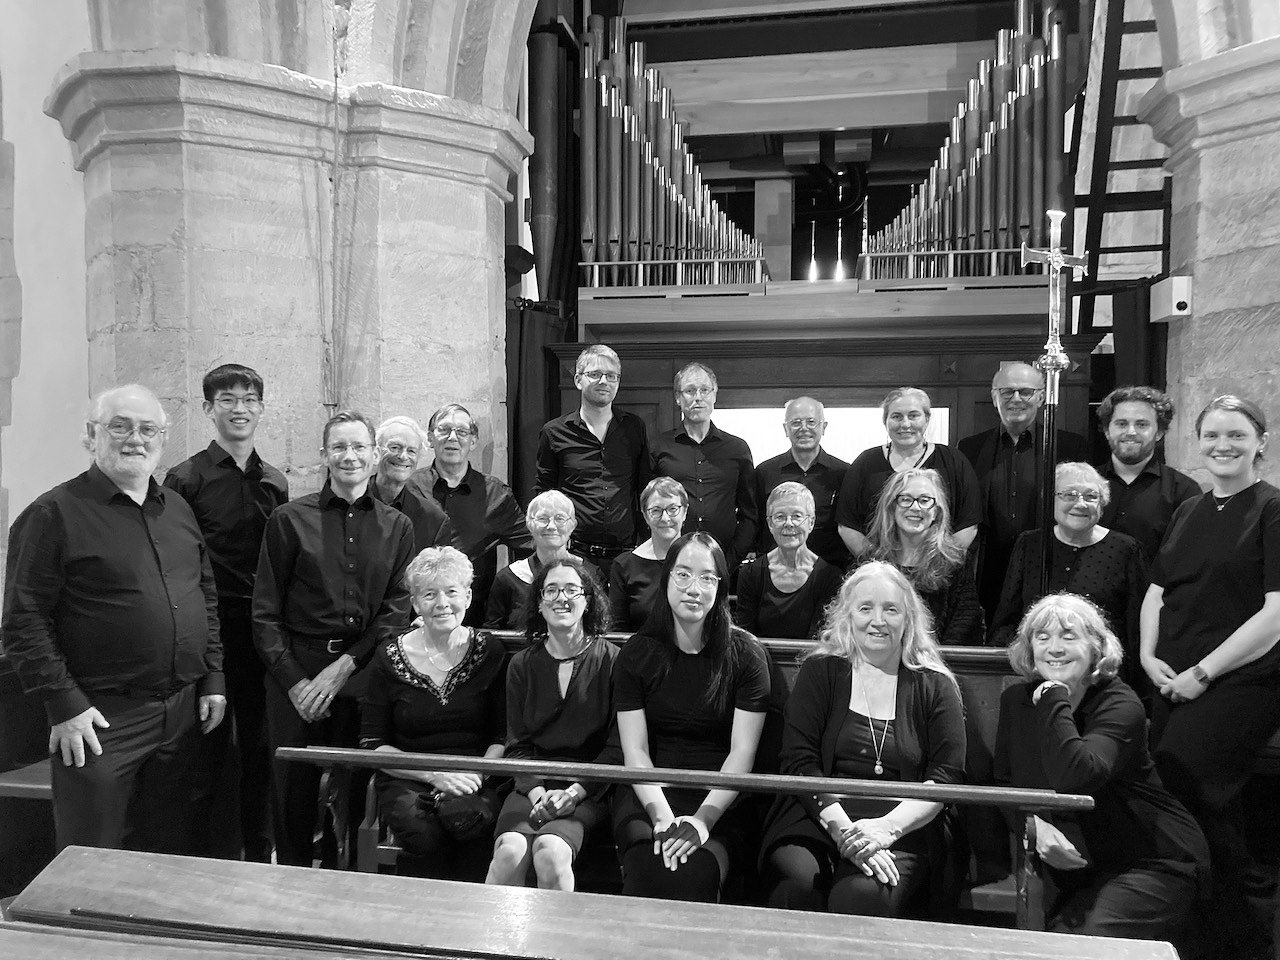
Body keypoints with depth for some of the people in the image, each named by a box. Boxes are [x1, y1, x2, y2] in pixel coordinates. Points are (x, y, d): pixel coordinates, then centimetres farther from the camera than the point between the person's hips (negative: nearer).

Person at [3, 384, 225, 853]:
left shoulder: (179, 509, 11)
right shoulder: (54, 513, -8)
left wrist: (213, 678, 10)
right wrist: (64, 705, -14)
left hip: (183, 711, 6)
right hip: (100, 718, -5)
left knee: (166, 853, 18)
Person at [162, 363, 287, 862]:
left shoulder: (275, 483, 10)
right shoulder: (185, 480, -5)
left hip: (264, 631, 4)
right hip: (209, 630, -4)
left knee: (260, 746, 13)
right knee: (212, 750, 5)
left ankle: (259, 854, 28)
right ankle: (212, 858, 20)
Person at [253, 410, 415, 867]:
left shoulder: (397, 527, 8)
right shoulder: (289, 519, 3)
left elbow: (399, 611, 1)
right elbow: (266, 613, 1)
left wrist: (344, 666, -9)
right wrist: (294, 680, -8)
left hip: (364, 673, 1)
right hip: (296, 674, -1)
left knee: (358, 793, 7)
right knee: (293, 791, 7)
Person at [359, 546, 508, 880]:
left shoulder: (490, 653, 4)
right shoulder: (389, 658, 2)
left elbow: (503, 735, 6)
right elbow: (372, 744, 1)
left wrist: (476, 774, -14)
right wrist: (433, 774, -13)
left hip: (474, 780, 0)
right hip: (407, 779, 0)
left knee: (470, 816, -33)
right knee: (423, 830, -32)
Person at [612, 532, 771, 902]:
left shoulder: (745, 654, 0)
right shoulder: (637, 654, 3)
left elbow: (742, 751, -5)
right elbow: (635, 750, -2)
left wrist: (704, 818, -18)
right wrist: (663, 816, -18)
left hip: (719, 798, 0)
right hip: (648, 793, 1)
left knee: (695, 874, -29)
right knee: (648, 869, -29)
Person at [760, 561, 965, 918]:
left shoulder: (935, 687, 11)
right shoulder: (820, 672, 9)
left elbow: (947, 776, 1)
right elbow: (799, 763, 0)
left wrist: (887, 827, -14)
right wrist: (844, 830, -14)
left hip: (903, 831, 0)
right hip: (816, 820, 1)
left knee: (862, 895, -32)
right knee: (799, 883, -30)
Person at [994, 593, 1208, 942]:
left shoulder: (1120, 704, -17)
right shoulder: (1016, 700, 1)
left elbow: (1076, 778, -34)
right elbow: (1004, 783, 6)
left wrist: (1054, 699, -28)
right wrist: (1034, 824, -14)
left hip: (1155, 863, -5)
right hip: (1082, 866, 5)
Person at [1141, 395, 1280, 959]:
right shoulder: (1188, 513, 14)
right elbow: (1157, 592, 18)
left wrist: (1203, 671, -13)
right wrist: (1149, 655, 2)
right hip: (1174, 683, 6)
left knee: (1186, 784, -14)